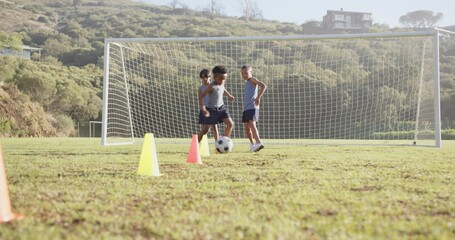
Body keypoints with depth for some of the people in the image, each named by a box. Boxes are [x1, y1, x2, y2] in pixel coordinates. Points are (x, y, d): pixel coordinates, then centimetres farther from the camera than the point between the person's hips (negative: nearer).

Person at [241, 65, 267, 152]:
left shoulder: (253, 80, -2)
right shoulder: (247, 83, 22)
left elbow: (263, 86, -17)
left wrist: (258, 97, -24)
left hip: (253, 107, -9)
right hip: (246, 108, 9)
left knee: (252, 124, -23)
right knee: (247, 127, 9)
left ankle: (258, 143, -33)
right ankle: (252, 144, 24)